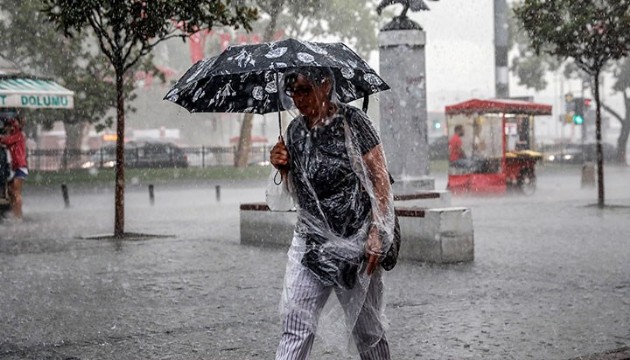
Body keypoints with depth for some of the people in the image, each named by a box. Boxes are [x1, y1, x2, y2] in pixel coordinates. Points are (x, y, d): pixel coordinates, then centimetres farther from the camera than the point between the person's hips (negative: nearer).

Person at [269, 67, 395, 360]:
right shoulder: (295, 130, 7)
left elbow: (380, 180, -9)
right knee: (295, 329, -5)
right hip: (310, 241, 4)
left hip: (355, 243, -4)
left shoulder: (352, 121, -9)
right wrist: (283, 167, -2)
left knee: (366, 330, 8)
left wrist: (377, 236, -15)